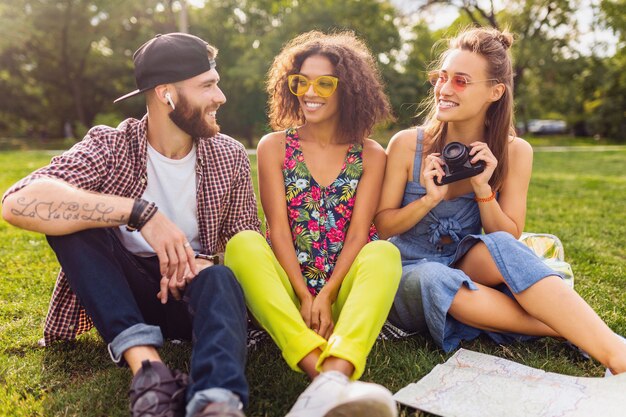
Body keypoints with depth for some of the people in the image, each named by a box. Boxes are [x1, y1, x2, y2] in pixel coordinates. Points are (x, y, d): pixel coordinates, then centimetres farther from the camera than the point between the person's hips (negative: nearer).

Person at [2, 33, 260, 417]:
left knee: (220, 281, -33)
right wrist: (139, 212, -38)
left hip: (190, 291, 1)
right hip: (121, 291, 0)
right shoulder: (111, 146, -11)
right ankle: (147, 365, -38)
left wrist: (204, 262, -22)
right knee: (71, 216, -25)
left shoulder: (230, 157, -2)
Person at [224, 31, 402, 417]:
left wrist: (326, 295, -19)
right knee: (243, 243, -29)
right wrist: (304, 296, -16)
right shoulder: (274, 147, 5)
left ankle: (334, 374, -54)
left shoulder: (371, 155, 5)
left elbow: (359, 232, -5)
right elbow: (278, 227, -5)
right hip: (288, 286, 0)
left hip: (344, 288, 0)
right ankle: (321, 372, -48)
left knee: (385, 252, -30)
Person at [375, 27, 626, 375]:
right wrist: (429, 199, -20)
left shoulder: (514, 152, -3)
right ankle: (572, 328, -30)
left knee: (502, 248, -33)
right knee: (435, 279, -37)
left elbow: (510, 240, -2)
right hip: (408, 273, -1)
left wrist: (483, 189, -19)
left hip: (466, 268, 1)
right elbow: (383, 226, -2)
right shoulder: (407, 144, -8)